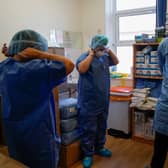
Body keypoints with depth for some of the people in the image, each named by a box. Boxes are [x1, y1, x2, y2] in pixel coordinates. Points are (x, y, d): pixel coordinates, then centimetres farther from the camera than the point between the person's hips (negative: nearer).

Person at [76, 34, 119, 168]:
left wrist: (110, 52, 7)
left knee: (102, 127, 19)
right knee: (89, 129, 3)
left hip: (103, 100, 8)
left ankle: (99, 148, 38)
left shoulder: (104, 57, 10)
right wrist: (91, 54, -21)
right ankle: (87, 154, 18)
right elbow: (81, 69, -31)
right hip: (89, 102, -7)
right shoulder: (85, 57, -12)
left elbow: (116, 62, 24)